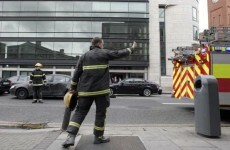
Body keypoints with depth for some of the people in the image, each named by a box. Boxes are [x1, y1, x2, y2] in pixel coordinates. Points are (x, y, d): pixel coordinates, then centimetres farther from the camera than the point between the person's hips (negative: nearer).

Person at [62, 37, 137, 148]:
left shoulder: (84, 56, 10)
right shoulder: (104, 53, 1)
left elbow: (77, 73, 6)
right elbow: (120, 53, 8)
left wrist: (73, 88, 12)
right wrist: (132, 48, 24)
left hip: (85, 90, 4)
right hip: (101, 90, -3)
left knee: (80, 112, 9)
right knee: (100, 113, 9)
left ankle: (71, 136, -1)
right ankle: (98, 137, 19)